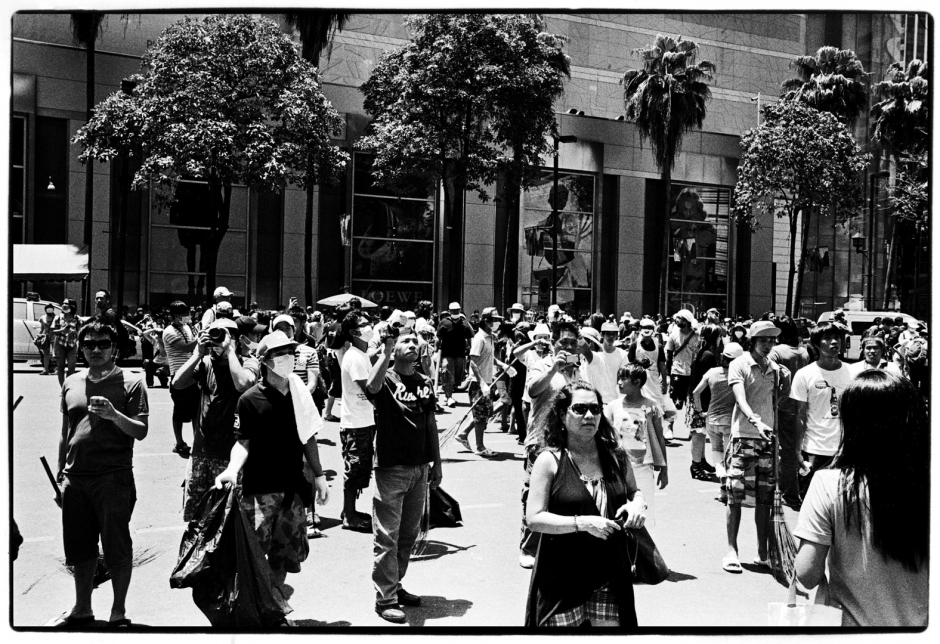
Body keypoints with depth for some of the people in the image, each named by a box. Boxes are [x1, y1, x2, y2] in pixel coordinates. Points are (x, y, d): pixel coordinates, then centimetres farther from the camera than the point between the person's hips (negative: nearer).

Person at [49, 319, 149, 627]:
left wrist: (114, 415, -24)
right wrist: (60, 473, 19)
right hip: (75, 478, 5)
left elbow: (141, 431, -8)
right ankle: (82, 609, 29)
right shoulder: (71, 383, 11)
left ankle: (118, 612, 14)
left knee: (117, 547, 1)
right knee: (79, 547, 14)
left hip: (114, 477, -5)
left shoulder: (131, 382, -3)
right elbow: (65, 433, 19)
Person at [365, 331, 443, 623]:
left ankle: (394, 585, 29)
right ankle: (385, 598, 7)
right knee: (387, 537, -1)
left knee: (409, 534, 15)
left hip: (419, 468, 6)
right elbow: (372, 386, -34)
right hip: (391, 468, -6)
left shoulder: (425, 382, 10)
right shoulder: (387, 379, -8)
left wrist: (436, 463, 13)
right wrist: (386, 349, -28)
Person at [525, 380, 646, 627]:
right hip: (563, 578, -4)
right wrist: (582, 523, -21)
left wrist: (638, 504, -1)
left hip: (610, 576, 4)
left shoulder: (615, 456, 5)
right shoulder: (550, 460, -8)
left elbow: (633, 492, 22)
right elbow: (534, 518, -12)